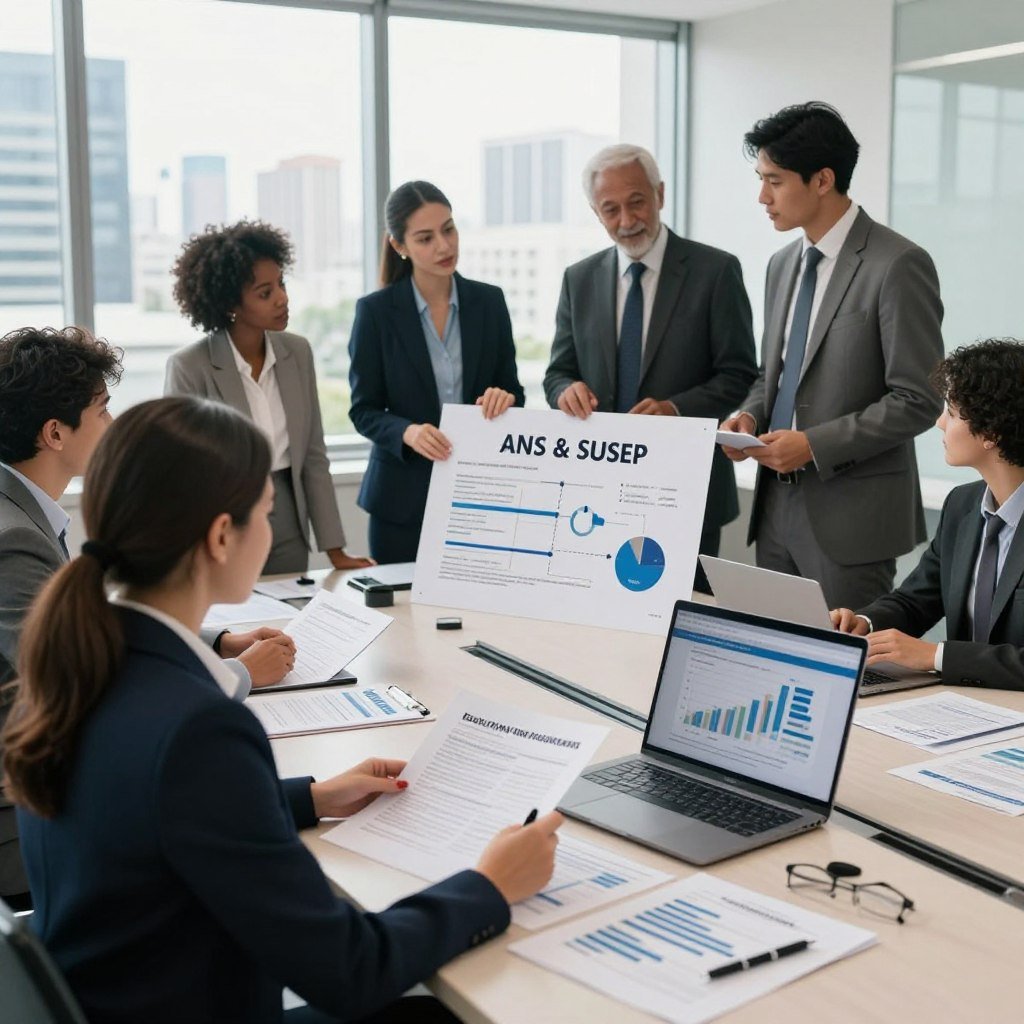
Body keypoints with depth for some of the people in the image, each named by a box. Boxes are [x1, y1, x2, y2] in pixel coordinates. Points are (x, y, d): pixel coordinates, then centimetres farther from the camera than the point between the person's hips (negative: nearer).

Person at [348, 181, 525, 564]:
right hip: (405, 497, -2)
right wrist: (408, 432, -22)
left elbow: (513, 390, 7)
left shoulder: (489, 301, 3)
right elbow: (364, 410, -3)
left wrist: (503, 399, -16)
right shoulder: (376, 311, -5)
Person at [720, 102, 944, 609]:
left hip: (850, 510, -7)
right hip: (777, 505, 7)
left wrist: (816, 445, -18)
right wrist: (751, 415, 1)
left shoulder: (898, 265, -12)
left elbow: (917, 400, -14)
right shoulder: (783, 263, 12)